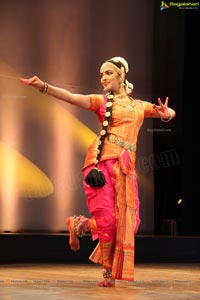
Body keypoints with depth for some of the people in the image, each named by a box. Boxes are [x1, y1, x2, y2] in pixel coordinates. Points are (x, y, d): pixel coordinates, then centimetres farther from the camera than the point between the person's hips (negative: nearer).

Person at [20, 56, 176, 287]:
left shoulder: (140, 106, 21)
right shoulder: (101, 101, 10)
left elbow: (169, 112, 24)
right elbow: (70, 97, -3)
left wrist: (165, 113, -1)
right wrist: (43, 86, -18)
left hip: (126, 166, 4)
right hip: (102, 160, -4)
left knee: (126, 221, -4)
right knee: (107, 219, -14)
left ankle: (79, 225, 19)